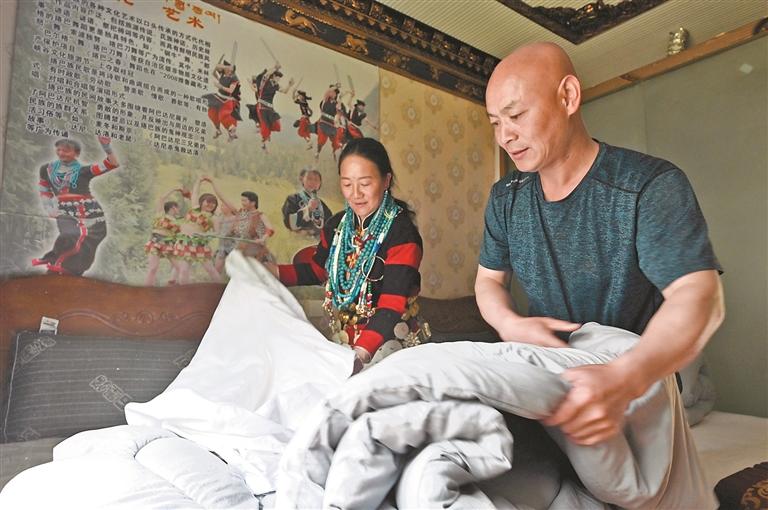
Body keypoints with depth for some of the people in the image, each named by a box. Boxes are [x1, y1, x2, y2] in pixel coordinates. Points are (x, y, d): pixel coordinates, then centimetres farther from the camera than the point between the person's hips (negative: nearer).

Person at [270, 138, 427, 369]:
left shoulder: (402, 235, -17)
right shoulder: (336, 224, 3)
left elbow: (392, 307, -23)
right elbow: (318, 270, 20)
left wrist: (362, 352, -36)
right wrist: (272, 271, 7)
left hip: (388, 340, -6)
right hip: (342, 337, 6)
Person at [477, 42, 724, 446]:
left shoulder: (651, 185, -18)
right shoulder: (505, 198, -1)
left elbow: (699, 296, -28)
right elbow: (488, 279, 7)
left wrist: (624, 380, -46)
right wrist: (510, 325, -17)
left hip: (640, 385, -3)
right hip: (547, 380, 3)